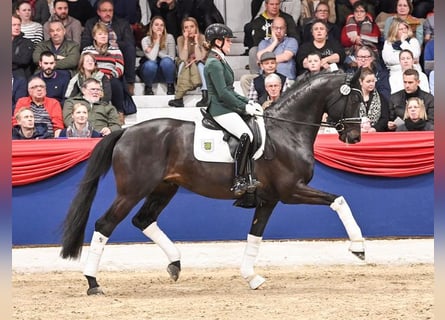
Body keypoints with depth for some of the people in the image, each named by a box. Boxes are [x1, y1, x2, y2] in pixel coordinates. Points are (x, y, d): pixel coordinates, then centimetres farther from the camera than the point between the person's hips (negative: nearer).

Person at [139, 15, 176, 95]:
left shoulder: (169, 38, -10)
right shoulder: (145, 40, -11)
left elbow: (171, 58, -11)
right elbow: (152, 58, -25)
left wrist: (158, 53, -18)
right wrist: (157, 40, -23)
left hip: (166, 70, 0)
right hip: (152, 70, 0)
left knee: (166, 61, -33)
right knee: (150, 64, -35)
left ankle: (170, 86, -11)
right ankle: (148, 87, -6)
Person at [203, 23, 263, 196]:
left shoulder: (220, 61, 18)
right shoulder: (214, 63, -13)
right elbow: (223, 93, -20)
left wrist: (248, 102, 11)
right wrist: (245, 107, -15)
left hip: (227, 108, 11)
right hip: (221, 110, -11)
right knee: (246, 135, -27)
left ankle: (248, 177, -1)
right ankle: (239, 181, -27)